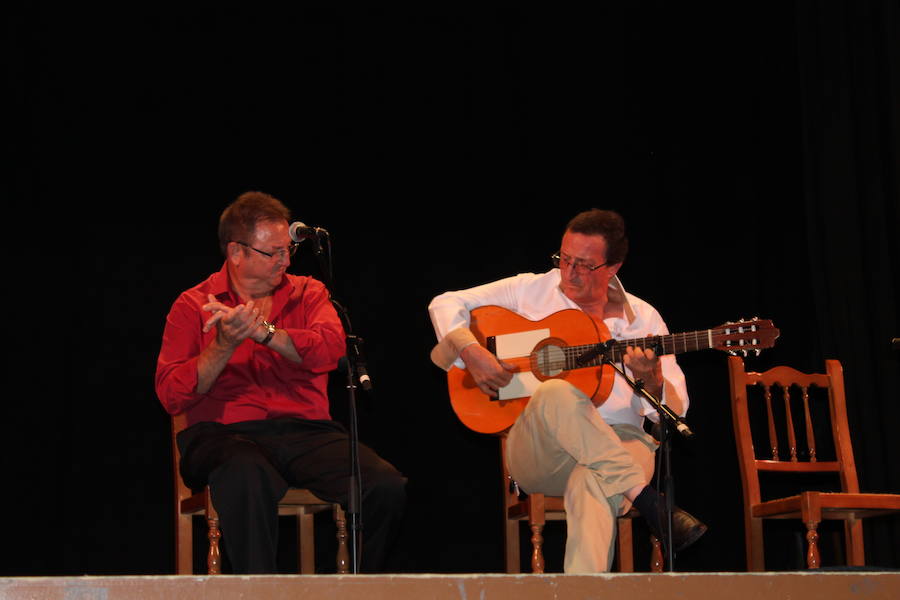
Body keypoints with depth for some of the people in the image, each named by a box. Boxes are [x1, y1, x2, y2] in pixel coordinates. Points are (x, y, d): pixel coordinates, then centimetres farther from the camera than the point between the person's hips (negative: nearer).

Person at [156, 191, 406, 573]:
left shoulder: (307, 293, 17)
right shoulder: (193, 306, 10)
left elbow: (331, 348, -5)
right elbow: (171, 396, -1)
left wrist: (261, 331, -15)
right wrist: (225, 345, -14)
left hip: (306, 431, 3)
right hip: (226, 434, -3)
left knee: (387, 487, -25)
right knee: (247, 477, -41)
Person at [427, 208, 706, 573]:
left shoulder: (643, 318, 8)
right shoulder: (531, 291, 8)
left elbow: (677, 411, 4)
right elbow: (446, 304, 9)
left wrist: (651, 381, -20)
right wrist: (471, 352, -10)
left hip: (619, 443, 0)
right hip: (535, 456, 1)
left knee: (592, 482, -40)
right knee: (556, 394, -36)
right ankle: (650, 502, -37)